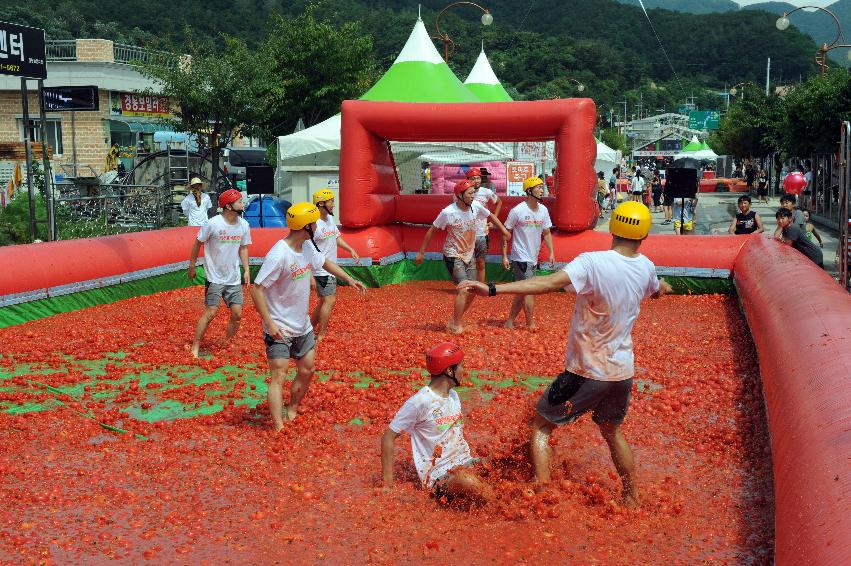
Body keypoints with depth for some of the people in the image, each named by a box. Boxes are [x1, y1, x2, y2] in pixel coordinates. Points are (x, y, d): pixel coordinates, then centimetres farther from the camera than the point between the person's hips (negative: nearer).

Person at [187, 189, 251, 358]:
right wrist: (192, 266, 2)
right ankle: (195, 347, 2)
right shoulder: (212, 224, -16)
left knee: (237, 314, 3)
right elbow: (198, 243, -3)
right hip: (215, 278, -5)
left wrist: (246, 270, 5)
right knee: (211, 312, -10)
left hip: (234, 279, 5)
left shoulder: (244, 225, 0)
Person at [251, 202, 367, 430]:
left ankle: (292, 411, 36)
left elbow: (324, 262, 23)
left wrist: (349, 279, 20)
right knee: (279, 377, -10)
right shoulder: (279, 255, -25)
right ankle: (279, 429, -12)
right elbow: (257, 289, -25)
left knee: (306, 372, 16)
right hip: (279, 329, -9)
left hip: (303, 326, 9)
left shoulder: (307, 246, 1)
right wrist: (270, 324, -28)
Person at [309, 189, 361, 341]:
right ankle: (321, 336, -4)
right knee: (329, 301, -11)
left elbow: (336, 237, 22)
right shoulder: (315, 224, -21)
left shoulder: (330, 219, 7)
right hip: (321, 271, -9)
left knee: (324, 301, 16)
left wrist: (351, 250, 13)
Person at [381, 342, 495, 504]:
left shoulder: (453, 396, 11)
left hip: (465, 465, 7)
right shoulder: (419, 402, -15)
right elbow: (388, 437, -11)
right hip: (439, 475, -7)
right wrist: (388, 483, -12)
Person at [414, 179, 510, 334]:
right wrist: (421, 252, -6)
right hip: (453, 256, -7)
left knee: (472, 291, 8)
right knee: (464, 290, -16)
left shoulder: (476, 207, -8)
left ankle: (453, 323, 22)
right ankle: (456, 326, -2)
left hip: (469, 256, 7)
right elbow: (431, 231, -11)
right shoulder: (448, 212, -21)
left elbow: (490, 216, 13)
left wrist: (504, 231, 13)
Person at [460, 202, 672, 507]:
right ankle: (632, 501, 39)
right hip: (623, 371, 6)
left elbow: (550, 282, -37)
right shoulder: (646, 268, 0)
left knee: (541, 426, 9)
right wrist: (664, 286, 51)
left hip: (587, 371, -6)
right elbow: (657, 290, 25)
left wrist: (492, 289, -44)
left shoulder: (593, 262, -21)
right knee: (612, 432, 28)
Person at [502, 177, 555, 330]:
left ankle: (510, 322, 23)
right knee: (530, 290, -8)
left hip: (533, 259, 7)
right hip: (521, 258, -7)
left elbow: (547, 233, 13)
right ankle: (531, 325, 1)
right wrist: (504, 256, -10)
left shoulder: (543, 210, 4)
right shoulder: (517, 211, -14)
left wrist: (551, 253, 4)